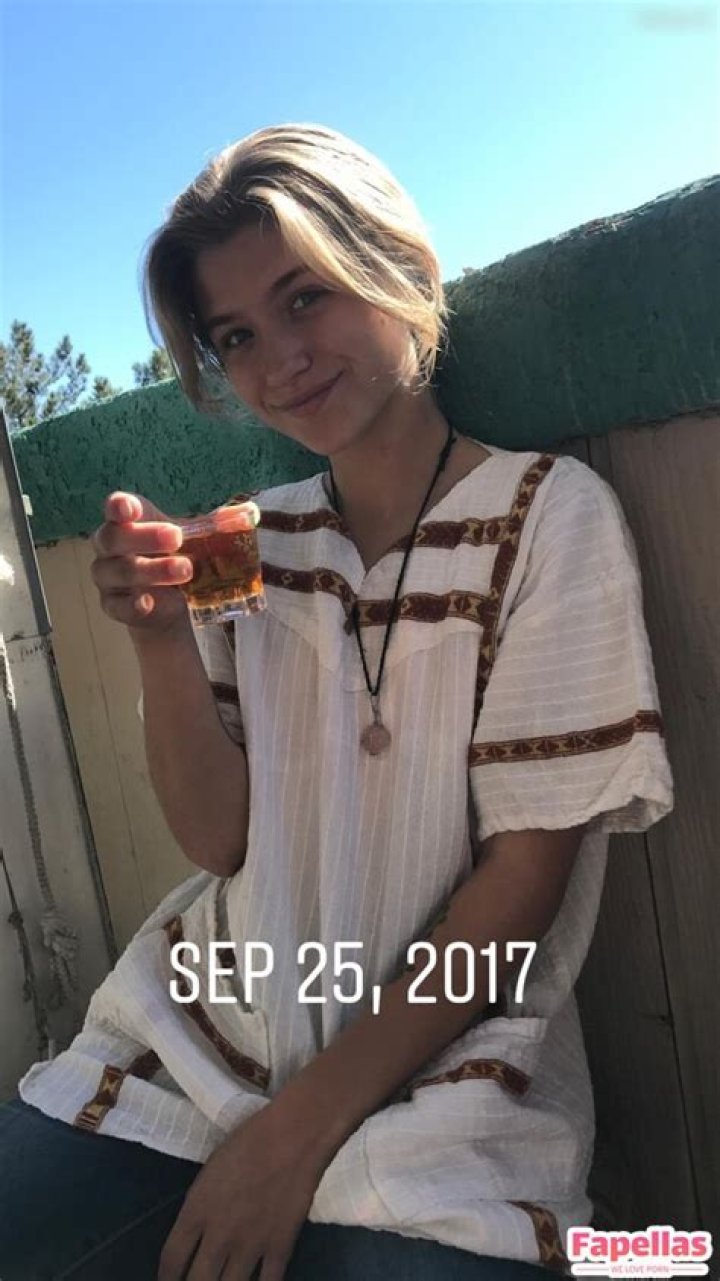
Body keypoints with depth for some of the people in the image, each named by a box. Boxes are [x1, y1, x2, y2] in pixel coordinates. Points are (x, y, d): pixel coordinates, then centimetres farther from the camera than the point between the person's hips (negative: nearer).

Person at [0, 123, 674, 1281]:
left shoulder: (547, 514, -9)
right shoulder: (252, 541, 4)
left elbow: (527, 867, -10)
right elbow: (221, 838, 1)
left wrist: (306, 1122, -11)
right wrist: (162, 644, -16)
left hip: (434, 1075, -3)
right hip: (202, 1031, 4)